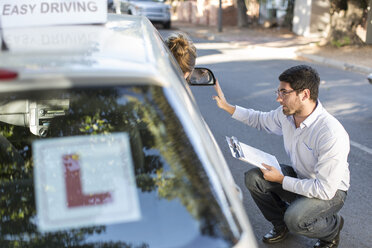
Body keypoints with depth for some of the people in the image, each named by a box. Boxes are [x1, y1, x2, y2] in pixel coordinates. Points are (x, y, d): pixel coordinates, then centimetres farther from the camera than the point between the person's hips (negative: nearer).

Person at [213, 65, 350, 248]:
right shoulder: (286, 114, -12)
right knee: (253, 178, -12)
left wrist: (281, 180, -25)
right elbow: (261, 119, 12)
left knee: (295, 219, -32)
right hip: (299, 177, 7)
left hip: (331, 191, -6)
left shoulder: (332, 135, -35)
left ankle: (333, 226, 4)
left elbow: (325, 190, -31)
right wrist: (227, 107, 2)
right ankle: (281, 225, 13)